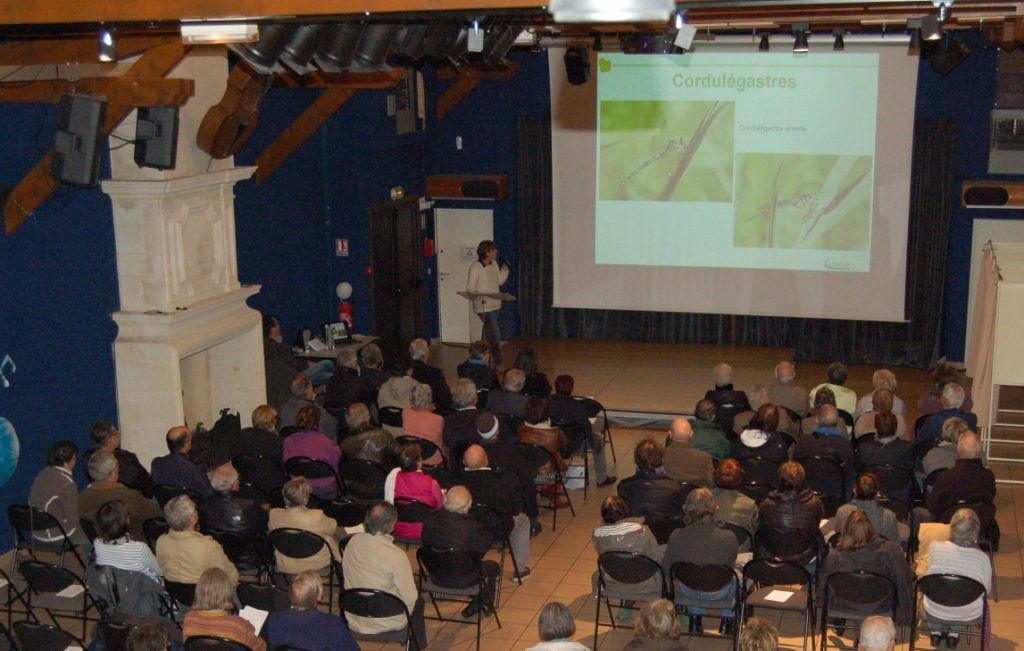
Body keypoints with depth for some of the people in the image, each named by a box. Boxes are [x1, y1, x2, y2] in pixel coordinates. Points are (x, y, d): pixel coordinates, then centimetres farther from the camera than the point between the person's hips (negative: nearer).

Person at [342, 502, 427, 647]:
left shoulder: (353, 542, -11)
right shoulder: (396, 556, -27)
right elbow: (409, 598, -20)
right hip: (387, 624, -5)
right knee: (417, 601, 26)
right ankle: (417, 645, 40)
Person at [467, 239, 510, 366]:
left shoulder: (494, 264, 7)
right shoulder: (476, 267, -16)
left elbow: (500, 281, 17)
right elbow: (470, 288, -17)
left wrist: (505, 269, 1)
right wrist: (479, 297, -35)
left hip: (495, 305, 8)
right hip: (484, 307, -8)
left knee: (487, 333, 17)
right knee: (495, 334, -10)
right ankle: (498, 363, -1)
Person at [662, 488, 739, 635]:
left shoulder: (677, 536, -26)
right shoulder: (728, 538, -30)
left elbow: (666, 570, -11)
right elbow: (733, 558, -6)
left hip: (687, 591, 2)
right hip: (718, 593, -1)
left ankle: (694, 619, 44)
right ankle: (727, 621, 42)